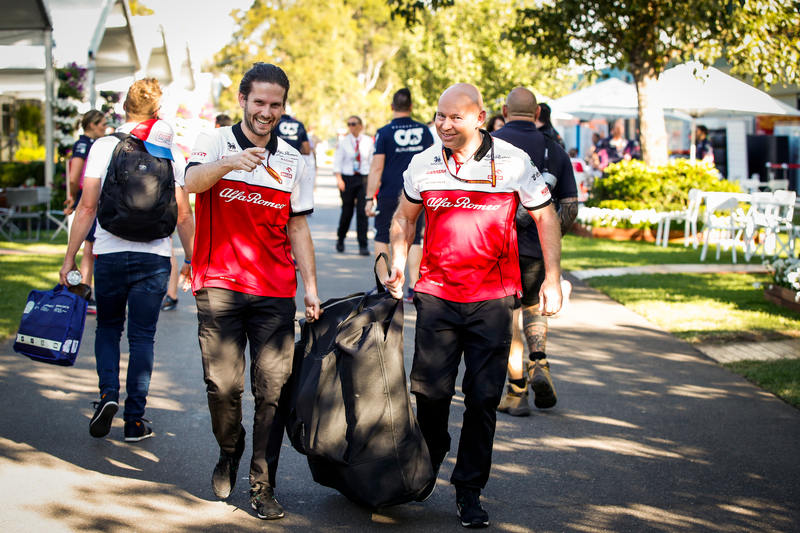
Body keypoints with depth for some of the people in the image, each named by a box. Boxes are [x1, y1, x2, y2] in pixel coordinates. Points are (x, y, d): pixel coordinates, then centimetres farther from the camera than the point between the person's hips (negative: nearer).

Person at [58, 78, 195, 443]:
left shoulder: (104, 146, -2)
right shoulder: (171, 152, 2)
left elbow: (87, 207, -4)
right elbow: (184, 215, 3)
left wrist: (70, 258, 1)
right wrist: (192, 261, 14)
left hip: (110, 252, 0)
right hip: (154, 257, 1)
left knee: (108, 326, 19)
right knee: (142, 336, 7)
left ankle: (109, 393, -2)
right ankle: (134, 420, 8)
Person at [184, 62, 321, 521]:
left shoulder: (293, 161, 11)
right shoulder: (215, 143, 3)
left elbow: (298, 228, 14)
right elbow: (192, 183, -18)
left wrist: (311, 288, 8)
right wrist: (228, 163, -38)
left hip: (275, 292, 2)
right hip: (219, 285, -2)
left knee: (274, 387, -3)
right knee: (223, 384, -1)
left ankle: (263, 485, 6)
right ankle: (229, 452, 29)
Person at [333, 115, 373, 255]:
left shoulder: (368, 142, 3)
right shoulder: (343, 142, 1)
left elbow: (372, 161, 9)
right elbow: (337, 161, 0)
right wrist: (339, 179, -11)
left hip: (364, 179, 0)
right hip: (347, 178, 0)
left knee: (362, 211, -8)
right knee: (347, 211, 4)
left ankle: (363, 246, -4)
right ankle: (340, 239, 29)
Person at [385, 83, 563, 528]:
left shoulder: (514, 162, -4)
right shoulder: (424, 165, 3)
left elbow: (545, 217, 5)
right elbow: (404, 218, 18)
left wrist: (553, 279, 0)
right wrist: (398, 266, 5)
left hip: (493, 299, -2)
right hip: (436, 295, 2)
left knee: (483, 398, 1)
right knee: (430, 390, 2)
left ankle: (470, 491, 14)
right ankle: (427, 467, 30)